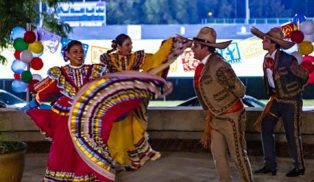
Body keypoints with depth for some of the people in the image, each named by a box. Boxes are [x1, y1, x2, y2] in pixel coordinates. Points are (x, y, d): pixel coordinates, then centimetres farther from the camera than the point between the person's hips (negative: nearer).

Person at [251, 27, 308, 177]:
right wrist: (272, 94, 14)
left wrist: (295, 90, 5)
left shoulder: (286, 60, -24)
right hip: (276, 99, 7)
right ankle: (270, 165, 15)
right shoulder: (267, 58, -1)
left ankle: (299, 167, 23)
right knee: (266, 128, 5)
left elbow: (304, 75, -10)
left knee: (292, 134, 4)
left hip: (291, 101, -7)